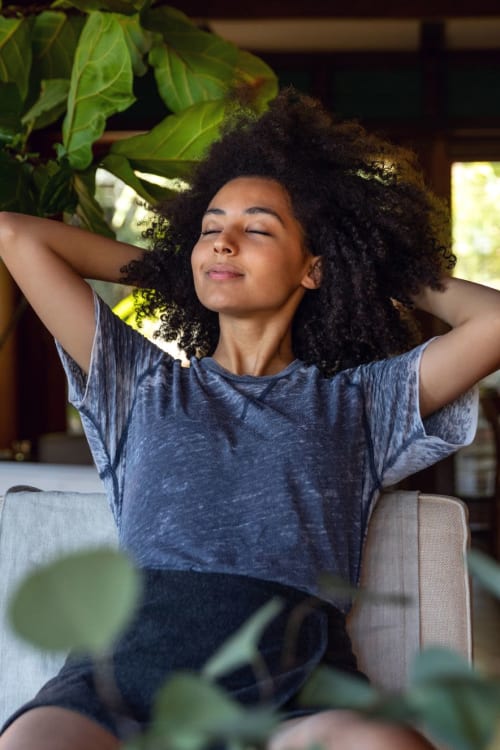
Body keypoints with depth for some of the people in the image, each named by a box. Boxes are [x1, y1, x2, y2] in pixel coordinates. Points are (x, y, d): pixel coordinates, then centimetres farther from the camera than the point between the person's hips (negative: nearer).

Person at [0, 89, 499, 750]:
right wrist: (162, 266, 37)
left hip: (296, 679, 0)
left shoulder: (357, 399, 23)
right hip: (131, 661, 1)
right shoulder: (145, 383, 26)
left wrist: (399, 275, 30)